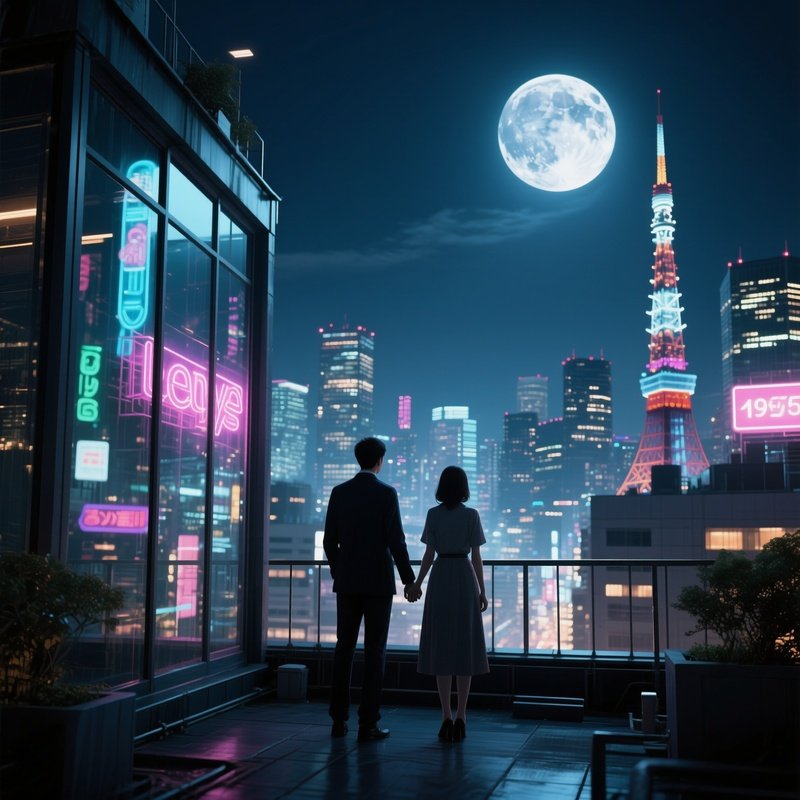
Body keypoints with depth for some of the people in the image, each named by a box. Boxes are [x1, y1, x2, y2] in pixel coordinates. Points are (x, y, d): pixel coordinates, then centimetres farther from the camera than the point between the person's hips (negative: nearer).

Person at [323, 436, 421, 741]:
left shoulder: (339, 492, 4)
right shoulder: (387, 493, -9)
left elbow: (329, 541, 5)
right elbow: (396, 541, -13)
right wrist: (409, 581, -5)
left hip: (347, 581, 4)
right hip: (378, 582, -4)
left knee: (344, 648, 10)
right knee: (374, 651, 0)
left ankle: (339, 719, 12)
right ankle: (368, 724, 0)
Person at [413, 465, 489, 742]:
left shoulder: (433, 514, -1)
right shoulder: (471, 515, -3)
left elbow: (429, 553, -3)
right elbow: (476, 556, -4)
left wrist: (417, 584, 7)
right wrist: (482, 591, 2)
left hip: (439, 579, 1)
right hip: (464, 580, -1)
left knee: (441, 647, 2)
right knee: (465, 647, 4)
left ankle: (446, 717, -2)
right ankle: (460, 717, 2)